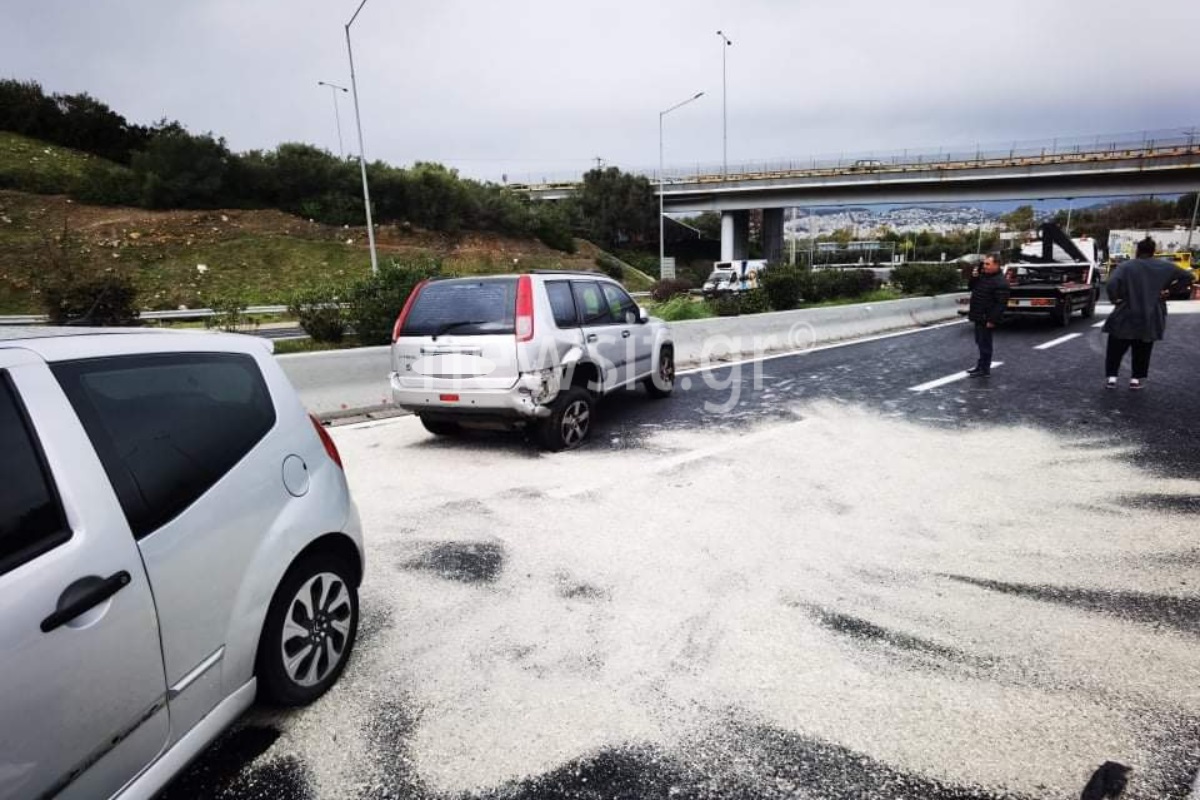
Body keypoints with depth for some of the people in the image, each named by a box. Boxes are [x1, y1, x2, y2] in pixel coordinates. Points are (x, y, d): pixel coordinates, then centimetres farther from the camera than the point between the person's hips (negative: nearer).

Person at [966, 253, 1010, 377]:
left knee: (984, 343, -2)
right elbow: (972, 288, 24)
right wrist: (974, 278, 3)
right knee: (980, 341, 18)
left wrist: (992, 320, -24)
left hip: (987, 319, -9)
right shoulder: (983, 276, 10)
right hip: (979, 317, 9)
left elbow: (1001, 303, -22)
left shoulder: (1000, 282, -19)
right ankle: (981, 364, 30)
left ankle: (984, 369, 6)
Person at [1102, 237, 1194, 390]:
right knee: (1143, 350, 16)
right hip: (1151, 318, 3)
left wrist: (1115, 299, -10)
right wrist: (1170, 290, 8)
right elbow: (1188, 277, 7)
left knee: (1116, 348, 10)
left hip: (1126, 316, -3)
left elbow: (1112, 283, -24)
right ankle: (1137, 379, 17)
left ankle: (1111, 378, 7)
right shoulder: (1165, 267, 5)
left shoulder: (1126, 266, -8)